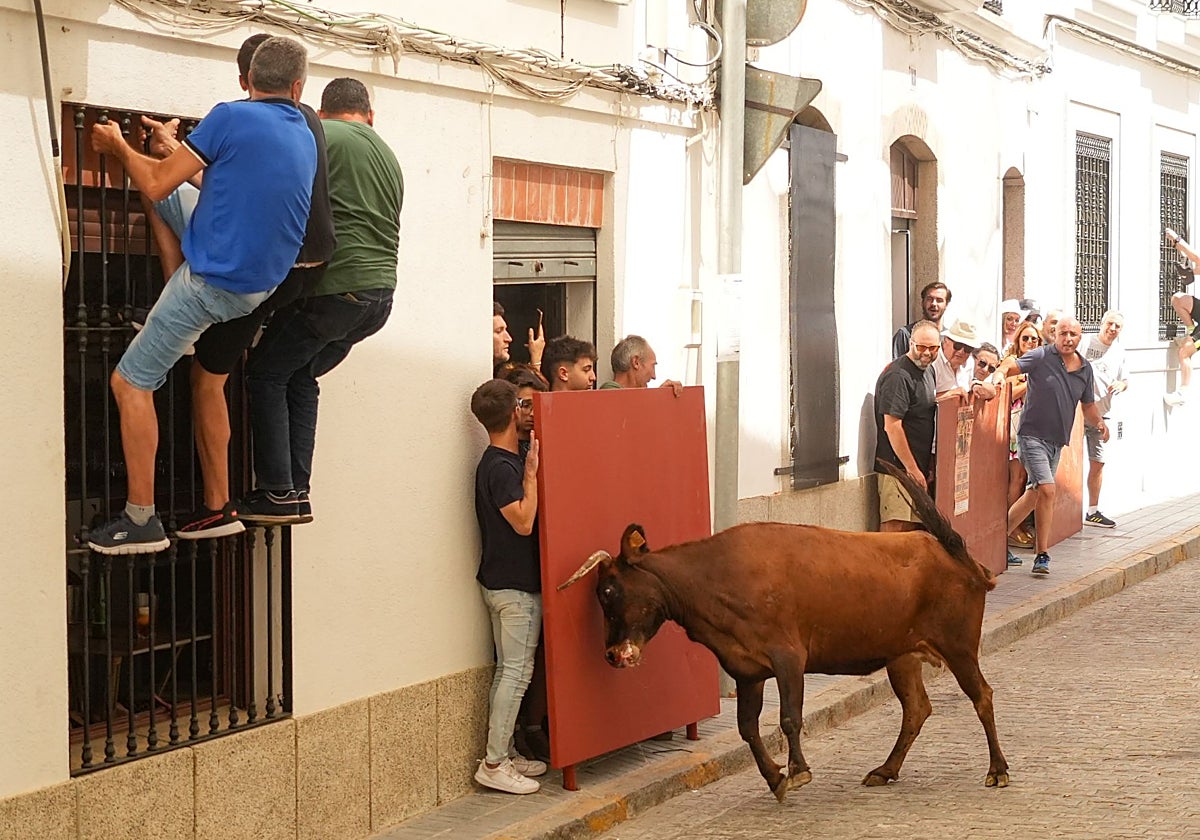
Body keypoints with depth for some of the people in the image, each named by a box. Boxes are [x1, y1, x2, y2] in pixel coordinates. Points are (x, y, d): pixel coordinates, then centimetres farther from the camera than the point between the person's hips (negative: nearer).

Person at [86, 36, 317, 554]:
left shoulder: (232, 118, -14)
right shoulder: (306, 139, 7)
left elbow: (157, 185, -9)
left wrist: (119, 148, 10)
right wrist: (180, 152, 34)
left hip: (211, 282, -8)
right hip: (265, 284, 8)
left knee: (130, 383, 2)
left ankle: (141, 521, -1)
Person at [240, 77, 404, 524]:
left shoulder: (319, 135, -1)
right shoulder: (389, 156, 22)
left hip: (333, 287, -7)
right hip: (381, 293, 7)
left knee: (266, 373, 7)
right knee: (300, 377, 19)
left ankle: (278, 494, 2)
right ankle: (298, 492, 13)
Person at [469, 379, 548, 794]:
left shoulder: (500, 462, 11)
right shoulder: (502, 467, -18)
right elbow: (523, 521, -23)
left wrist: (529, 468, 13)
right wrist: (532, 472, -19)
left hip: (506, 583, 10)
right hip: (515, 587, -10)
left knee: (509, 671, 14)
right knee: (517, 671, -7)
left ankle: (505, 753, 21)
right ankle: (494, 764, -6)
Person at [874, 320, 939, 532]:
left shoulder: (928, 370, 15)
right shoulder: (898, 376, -16)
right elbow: (892, 426, -21)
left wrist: (929, 466, 19)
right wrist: (912, 469, -19)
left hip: (917, 466, 10)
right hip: (898, 467, -10)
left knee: (913, 529, 11)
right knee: (895, 529, -11)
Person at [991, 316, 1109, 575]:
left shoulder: (1085, 369, 9)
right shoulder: (1041, 357, -8)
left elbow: (1088, 406, 17)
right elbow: (1009, 366, -13)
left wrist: (1099, 422, -1)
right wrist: (999, 376, -35)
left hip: (1057, 442, 7)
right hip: (1032, 435, -7)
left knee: (1034, 494, 11)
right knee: (1047, 490, -16)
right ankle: (1042, 555, -7)